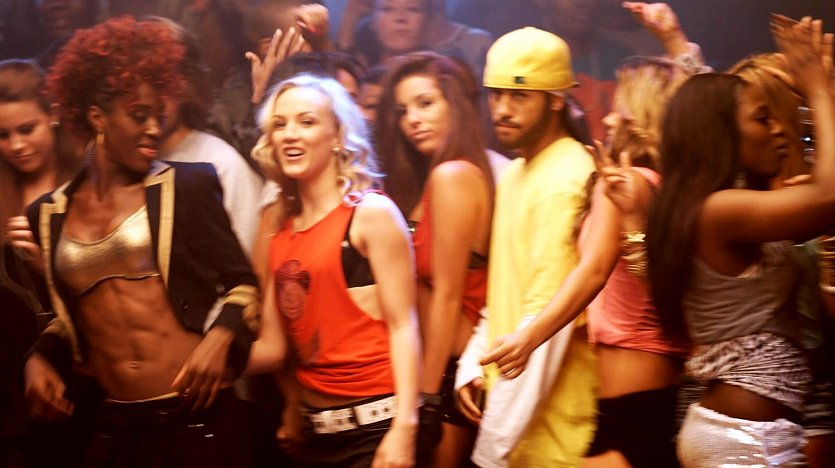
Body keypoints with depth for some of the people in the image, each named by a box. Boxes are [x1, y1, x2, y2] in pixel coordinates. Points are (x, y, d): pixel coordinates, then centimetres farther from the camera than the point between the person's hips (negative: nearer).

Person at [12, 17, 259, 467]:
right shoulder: (49, 214, 9)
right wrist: (39, 358, 5)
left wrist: (220, 336, -14)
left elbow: (242, 283, 3)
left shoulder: (186, 186, 0)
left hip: (199, 417, -3)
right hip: (114, 429, 3)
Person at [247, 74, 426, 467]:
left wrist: (404, 429, -18)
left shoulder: (372, 213, -6)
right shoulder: (276, 222, 9)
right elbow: (273, 344, 9)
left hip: (376, 425, -5)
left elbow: (403, 326, -11)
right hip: (315, 432, 5)